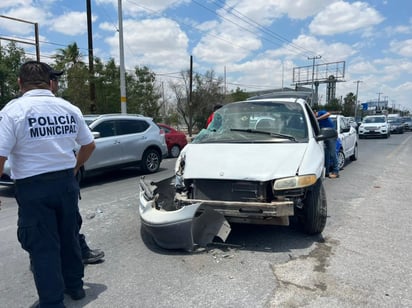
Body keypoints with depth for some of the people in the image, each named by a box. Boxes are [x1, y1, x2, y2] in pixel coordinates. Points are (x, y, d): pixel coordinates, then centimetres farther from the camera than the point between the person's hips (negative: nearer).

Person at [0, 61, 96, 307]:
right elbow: (89, 145, 10)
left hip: (34, 188, -4)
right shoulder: (70, 109, 2)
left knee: (42, 246, 7)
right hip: (66, 183, 5)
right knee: (69, 236, 19)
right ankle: (74, 285, 35)